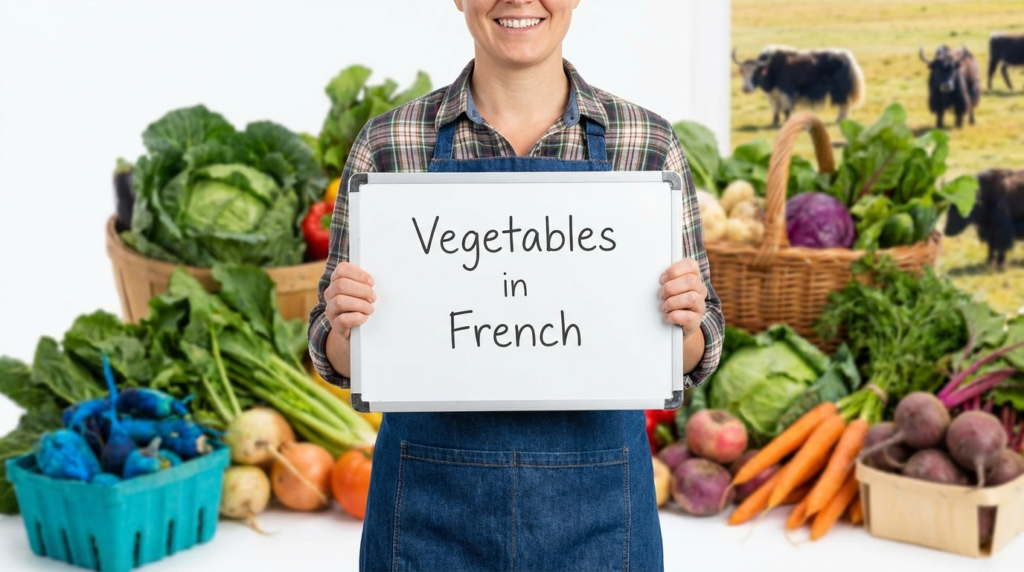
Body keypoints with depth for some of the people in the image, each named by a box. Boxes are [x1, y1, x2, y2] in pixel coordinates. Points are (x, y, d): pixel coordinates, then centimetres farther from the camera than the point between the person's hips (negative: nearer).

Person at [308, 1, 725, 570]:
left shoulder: (647, 144, 0)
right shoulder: (387, 144, -1)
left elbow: (690, 358, 6)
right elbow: (340, 360, 4)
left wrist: (685, 319, -16)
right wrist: (346, 323, -18)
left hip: (595, 504, 1)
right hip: (432, 506, 0)